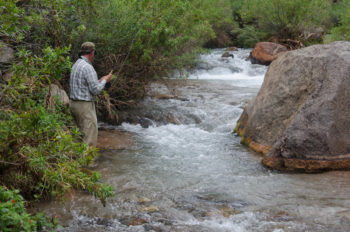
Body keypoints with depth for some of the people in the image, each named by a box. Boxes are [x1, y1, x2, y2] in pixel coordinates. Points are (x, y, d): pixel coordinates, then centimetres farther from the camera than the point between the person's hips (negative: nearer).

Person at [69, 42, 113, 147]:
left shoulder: (76, 65, 12)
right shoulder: (88, 67, -18)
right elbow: (95, 90, -19)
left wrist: (99, 81, 21)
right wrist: (104, 81, -3)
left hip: (74, 103, 10)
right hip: (85, 106, -10)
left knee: (82, 133, 16)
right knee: (90, 136, -5)